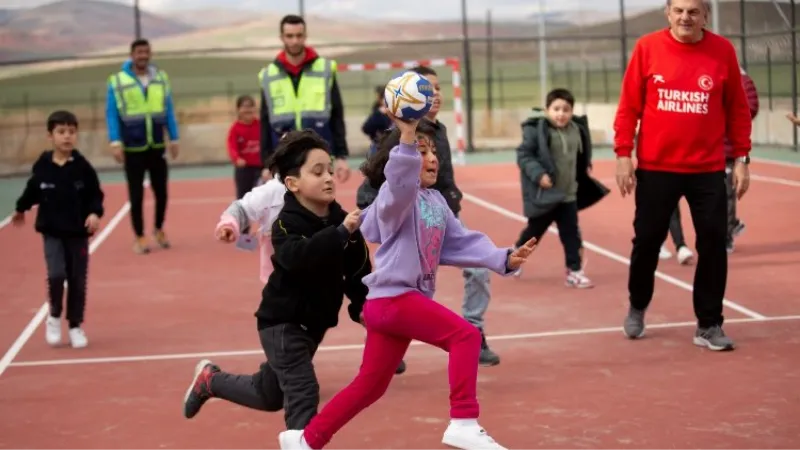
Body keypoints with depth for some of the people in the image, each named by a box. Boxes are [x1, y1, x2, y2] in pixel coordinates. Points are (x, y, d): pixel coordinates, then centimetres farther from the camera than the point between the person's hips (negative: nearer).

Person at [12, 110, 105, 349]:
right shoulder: (42, 166, -8)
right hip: (52, 232, -1)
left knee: (77, 280, 6)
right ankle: (54, 316, 10)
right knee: (56, 274, -17)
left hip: (78, 233, 1)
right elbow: (32, 190, 10)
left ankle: (75, 326, 22)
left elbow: (96, 195, -2)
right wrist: (21, 209, 22)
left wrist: (95, 213, -19)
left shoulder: (83, 167, -9)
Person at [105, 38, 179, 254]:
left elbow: (168, 110, 9)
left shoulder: (161, 78, 4)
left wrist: (174, 139, 8)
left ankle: (159, 229, 30)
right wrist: (115, 142, -14)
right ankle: (139, 237, 15)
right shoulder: (117, 81, -6)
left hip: (157, 146, 3)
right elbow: (112, 114, -6)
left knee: (161, 191, 9)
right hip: (133, 148, -3)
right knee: (136, 194, 4)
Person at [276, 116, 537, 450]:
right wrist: (406, 137, -51)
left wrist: (504, 259, 0)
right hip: (392, 298, -9)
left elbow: (461, 242, 12)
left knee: (370, 385, 16)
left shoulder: (436, 200, 15)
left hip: (398, 302, 9)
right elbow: (400, 182, -37)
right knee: (465, 335, -20)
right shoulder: (396, 195, -12)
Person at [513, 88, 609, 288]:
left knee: (571, 233, 5)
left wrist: (586, 167, 12)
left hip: (568, 194, 5)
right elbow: (523, 155, -17)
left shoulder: (576, 129, 2)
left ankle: (574, 271, 12)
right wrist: (538, 173, -26)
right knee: (534, 231, 12)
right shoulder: (536, 129, -17)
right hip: (543, 194, -4)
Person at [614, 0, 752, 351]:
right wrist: (623, 154, -4)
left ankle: (709, 325, 11)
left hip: (708, 170, 0)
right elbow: (628, 106, 1)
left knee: (713, 244, -1)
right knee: (647, 240, 9)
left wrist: (741, 158, 1)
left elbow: (738, 109, 4)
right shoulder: (647, 47, -3)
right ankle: (637, 307, 34)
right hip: (655, 167, 0)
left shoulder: (723, 51, -1)